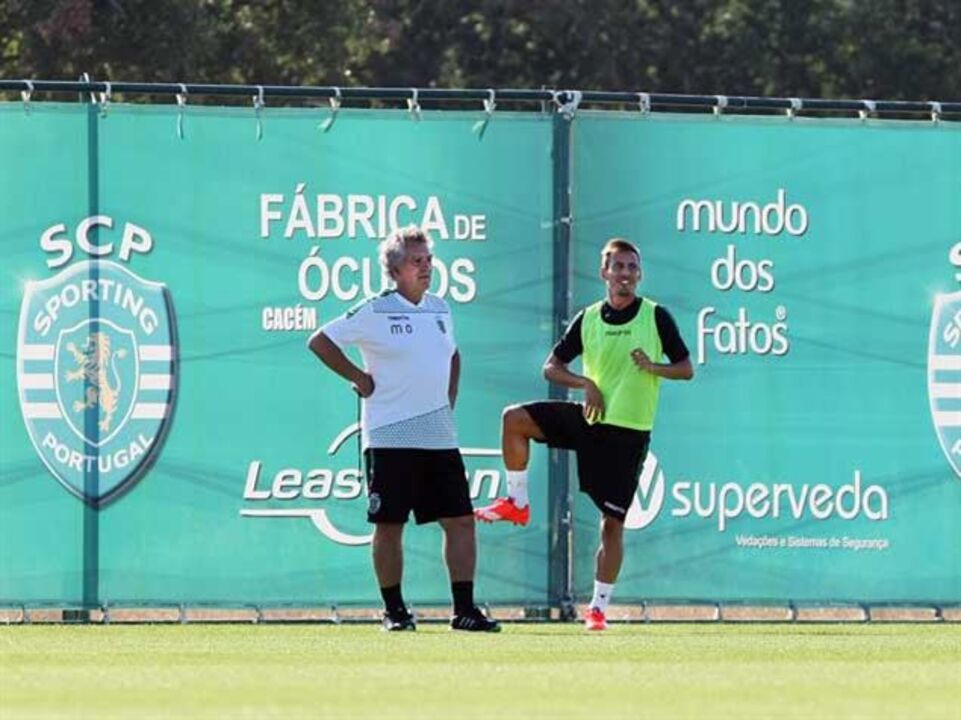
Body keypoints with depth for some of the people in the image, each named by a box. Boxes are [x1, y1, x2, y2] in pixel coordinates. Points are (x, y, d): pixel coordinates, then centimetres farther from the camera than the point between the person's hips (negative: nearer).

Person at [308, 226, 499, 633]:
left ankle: (464, 610, 2)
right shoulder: (375, 312, -5)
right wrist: (358, 378, -6)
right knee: (389, 524, -1)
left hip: (439, 437, 5)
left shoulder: (440, 309, 13)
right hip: (389, 438, -5)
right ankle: (394, 610, 9)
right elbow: (320, 342, -4)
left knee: (460, 520, -1)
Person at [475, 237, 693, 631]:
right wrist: (586, 383, -8)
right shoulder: (588, 319, 5)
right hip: (591, 419, 3)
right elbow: (551, 366, 9)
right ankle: (517, 502, 0)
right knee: (515, 418, -13)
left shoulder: (656, 317, -2)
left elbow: (686, 369, 2)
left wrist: (654, 367, -18)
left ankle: (599, 606, 4)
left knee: (612, 521, -3)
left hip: (629, 431, -3)